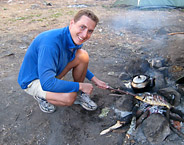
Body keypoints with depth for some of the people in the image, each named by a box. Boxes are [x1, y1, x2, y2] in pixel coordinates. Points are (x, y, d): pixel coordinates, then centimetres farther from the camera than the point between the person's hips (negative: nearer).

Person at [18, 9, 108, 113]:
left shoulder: (76, 39, -10)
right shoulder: (51, 43, -37)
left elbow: (80, 64, 11)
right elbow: (47, 83, -40)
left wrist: (94, 79, 3)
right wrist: (80, 86, -31)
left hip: (53, 72, 7)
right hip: (33, 80, -7)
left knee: (83, 55, -13)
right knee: (69, 97, -32)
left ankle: (79, 94, 4)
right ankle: (41, 96, -1)